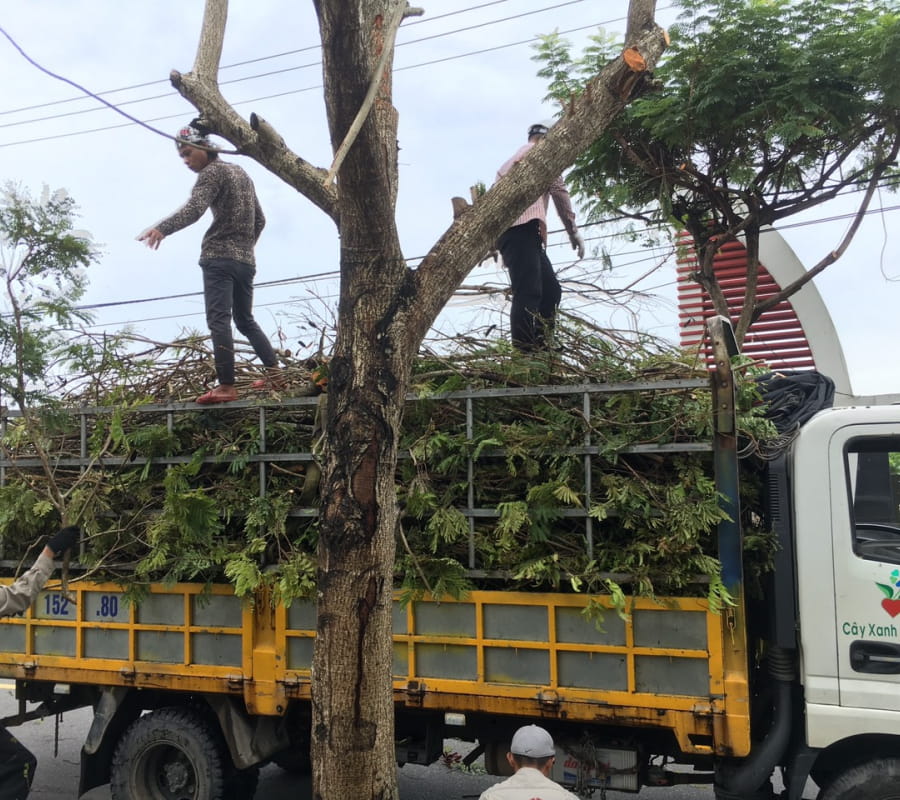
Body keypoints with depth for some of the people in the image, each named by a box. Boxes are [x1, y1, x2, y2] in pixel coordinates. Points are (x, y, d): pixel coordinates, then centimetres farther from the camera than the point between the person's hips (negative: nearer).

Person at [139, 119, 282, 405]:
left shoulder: (212, 172, -4)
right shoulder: (241, 172, 23)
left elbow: (193, 209, -24)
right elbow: (259, 220, 28)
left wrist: (162, 228, -38)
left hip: (219, 257, -9)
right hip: (246, 260, 9)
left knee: (219, 320, -14)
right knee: (245, 320, 19)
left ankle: (226, 386, -22)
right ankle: (275, 373, 17)